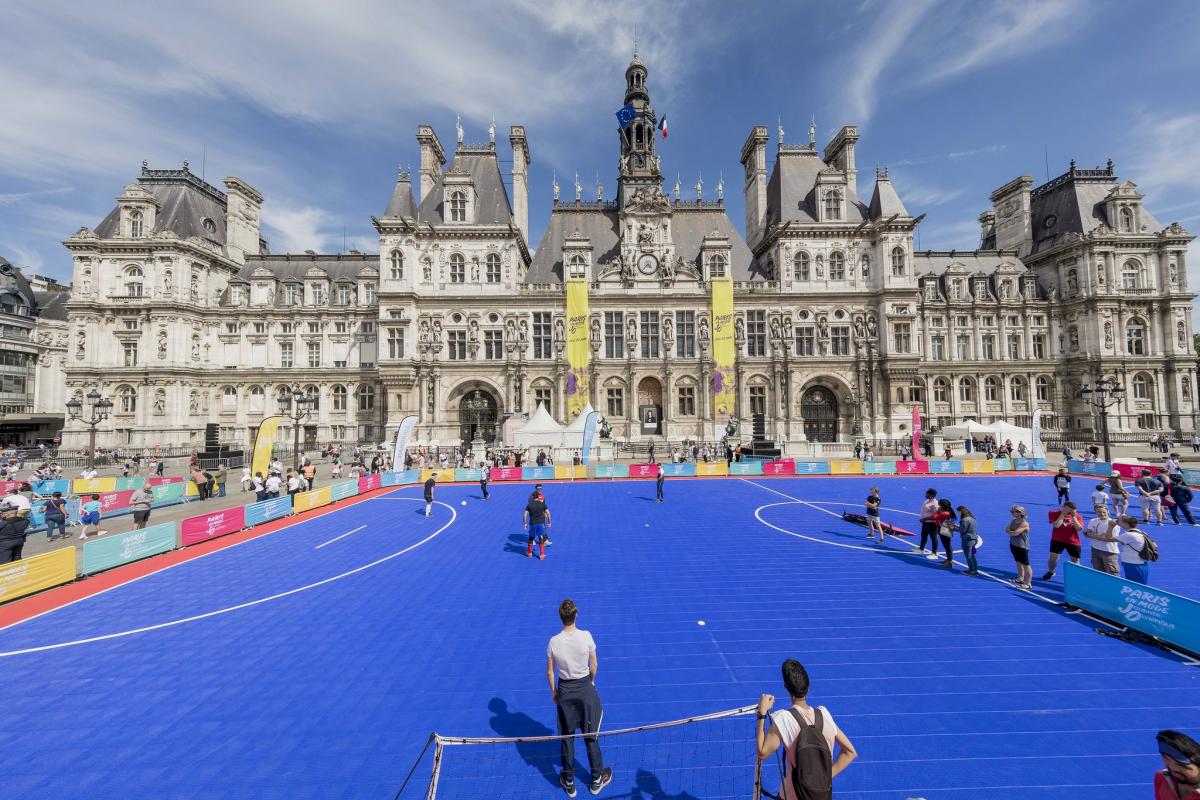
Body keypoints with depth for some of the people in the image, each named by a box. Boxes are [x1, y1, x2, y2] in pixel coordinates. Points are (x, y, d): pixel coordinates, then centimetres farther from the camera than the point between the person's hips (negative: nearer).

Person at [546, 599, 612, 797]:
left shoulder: (554, 642, -16)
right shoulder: (586, 636, -19)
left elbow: (550, 672, -5)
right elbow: (594, 665, -6)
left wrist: (553, 692, 11)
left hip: (564, 691, 1)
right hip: (585, 688, -1)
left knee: (566, 738, 19)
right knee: (591, 736, 18)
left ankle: (569, 783, 37)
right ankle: (597, 780, 37)